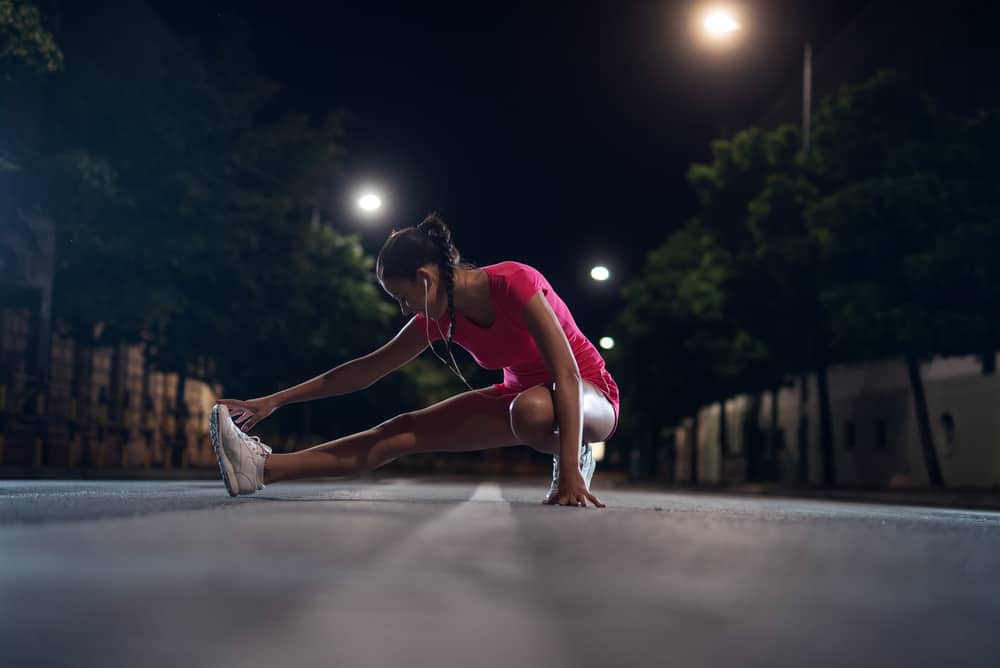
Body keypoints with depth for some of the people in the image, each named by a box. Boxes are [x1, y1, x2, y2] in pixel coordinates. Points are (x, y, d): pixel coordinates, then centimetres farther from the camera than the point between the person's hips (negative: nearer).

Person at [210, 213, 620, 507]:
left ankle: (576, 457, -12)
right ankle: (264, 468, -13)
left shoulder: (515, 283, -28)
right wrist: (274, 401, -2)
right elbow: (368, 369, 0)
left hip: (589, 394, -6)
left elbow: (567, 372, -34)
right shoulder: (441, 315, -6)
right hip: (523, 393, 6)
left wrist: (569, 470, -42)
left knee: (531, 408, -43)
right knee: (405, 431, -9)